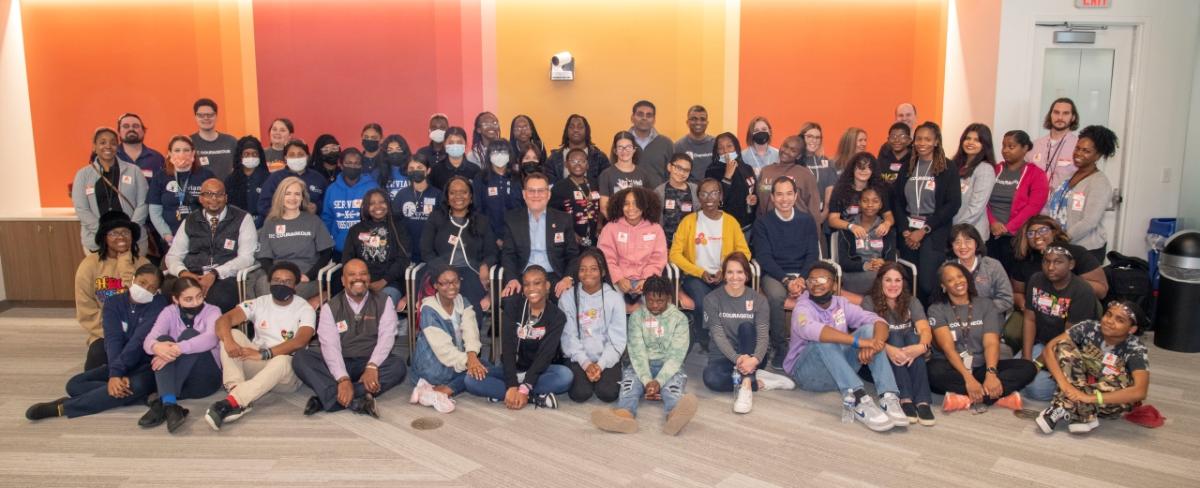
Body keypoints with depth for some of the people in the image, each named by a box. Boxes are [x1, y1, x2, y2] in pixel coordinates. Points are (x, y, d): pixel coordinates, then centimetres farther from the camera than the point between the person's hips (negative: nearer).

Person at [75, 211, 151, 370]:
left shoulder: (141, 262, 1)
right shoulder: (90, 264, -1)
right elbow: (86, 310, -3)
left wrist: (125, 261, -14)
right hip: (104, 334, 0)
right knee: (99, 354, -28)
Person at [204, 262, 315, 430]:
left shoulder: (304, 309, -4)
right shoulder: (259, 303, 6)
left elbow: (300, 341, -21)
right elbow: (224, 319, -7)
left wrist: (263, 354, -30)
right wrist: (228, 340, -29)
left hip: (288, 372, -4)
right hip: (255, 366, 4)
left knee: (282, 361, -38)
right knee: (233, 334, -19)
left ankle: (230, 402, -47)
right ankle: (238, 396, -36)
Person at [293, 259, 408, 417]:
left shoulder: (384, 302, 3)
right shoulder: (330, 307, 2)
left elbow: (386, 337, -10)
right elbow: (330, 345, -11)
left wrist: (372, 367, -29)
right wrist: (343, 379, -28)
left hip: (372, 363, 0)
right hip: (339, 364, 1)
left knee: (398, 366, -31)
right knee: (300, 358, -24)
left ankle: (326, 398, -32)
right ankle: (357, 402, -37)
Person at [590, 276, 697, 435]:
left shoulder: (679, 318, 2)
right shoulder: (637, 316, 4)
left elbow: (676, 355, -8)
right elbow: (637, 352, -8)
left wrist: (659, 381, -24)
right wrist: (647, 381, -24)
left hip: (669, 367, -1)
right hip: (641, 366, 1)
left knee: (675, 380, -34)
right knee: (630, 378, -32)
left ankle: (675, 415, -70)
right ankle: (624, 415, -65)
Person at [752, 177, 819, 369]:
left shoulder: (806, 221, 13)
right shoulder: (763, 223, 6)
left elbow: (813, 254, 5)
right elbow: (764, 257, -4)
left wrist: (801, 279, -14)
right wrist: (786, 280, -18)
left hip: (804, 274, 2)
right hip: (774, 274, -2)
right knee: (775, 295, -36)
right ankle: (779, 347, -19)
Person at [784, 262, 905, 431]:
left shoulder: (841, 304, 3)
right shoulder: (803, 307, -13)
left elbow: (878, 321, -9)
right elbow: (812, 330, -37)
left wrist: (874, 343, -34)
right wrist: (860, 341, -44)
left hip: (841, 371, 5)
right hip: (807, 371, -5)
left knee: (869, 329, -15)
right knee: (824, 339, -33)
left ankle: (888, 398, -30)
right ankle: (859, 401, -44)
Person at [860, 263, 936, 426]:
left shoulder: (911, 301, 3)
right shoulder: (869, 301, -3)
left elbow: (925, 330, -14)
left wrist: (922, 347, -38)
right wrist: (888, 349, -40)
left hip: (910, 361, 2)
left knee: (911, 335, -28)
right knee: (895, 335, -29)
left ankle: (922, 401, -40)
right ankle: (905, 399, -42)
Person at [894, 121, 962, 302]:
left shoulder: (948, 167, 0)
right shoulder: (907, 167, 11)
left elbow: (953, 204, -7)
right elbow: (897, 200, 8)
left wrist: (924, 230, -11)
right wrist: (905, 230, -6)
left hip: (934, 232, -4)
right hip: (908, 231, 4)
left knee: (927, 283, -13)